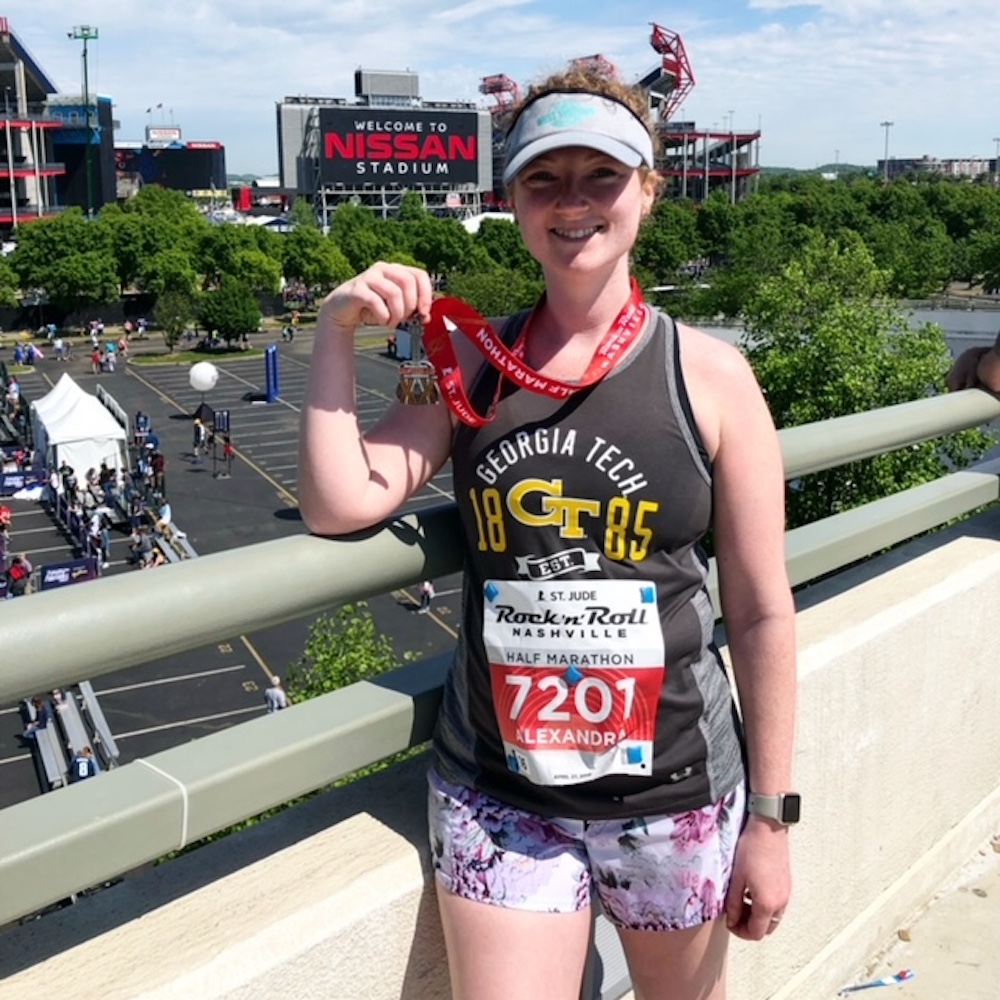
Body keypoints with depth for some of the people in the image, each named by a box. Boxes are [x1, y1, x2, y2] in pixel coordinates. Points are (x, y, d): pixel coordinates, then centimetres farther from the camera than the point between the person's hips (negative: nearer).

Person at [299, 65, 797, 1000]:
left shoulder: (708, 375, -8)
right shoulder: (470, 364, -1)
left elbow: (762, 613, -6)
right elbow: (339, 504, -10)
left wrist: (770, 816, -4)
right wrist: (335, 332, -13)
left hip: (673, 788, 0)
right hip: (496, 791, 1)